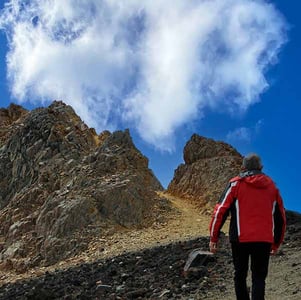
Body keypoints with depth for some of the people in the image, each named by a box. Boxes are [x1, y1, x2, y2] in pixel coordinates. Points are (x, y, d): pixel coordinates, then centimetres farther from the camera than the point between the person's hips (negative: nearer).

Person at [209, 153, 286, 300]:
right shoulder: (271, 186, 12)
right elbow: (280, 216, 17)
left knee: (240, 275, 13)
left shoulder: (236, 184, 2)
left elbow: (220, 210, -5)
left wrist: (213, 238, 0)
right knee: (259, 277, 8)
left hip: (241, 239, -2)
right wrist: (276, 243, 26)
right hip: (264, 241, 2)